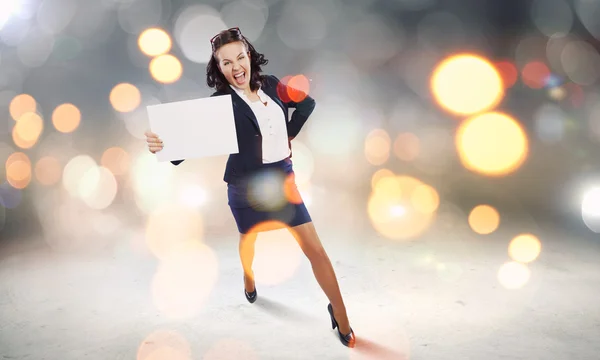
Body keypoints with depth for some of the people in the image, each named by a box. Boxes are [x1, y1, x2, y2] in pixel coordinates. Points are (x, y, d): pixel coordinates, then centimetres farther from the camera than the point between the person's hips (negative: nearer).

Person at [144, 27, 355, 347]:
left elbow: (306, 104, 13)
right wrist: (162, 145, -43)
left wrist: (288, 137, 7)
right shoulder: (220, 102, -14)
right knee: (248, 240, 24)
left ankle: (341, 318, 18)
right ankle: (249, 282, 59)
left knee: (316, 250, 2)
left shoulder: (271, 85, -2)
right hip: (246, 186, -2)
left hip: (282, 178, 3)